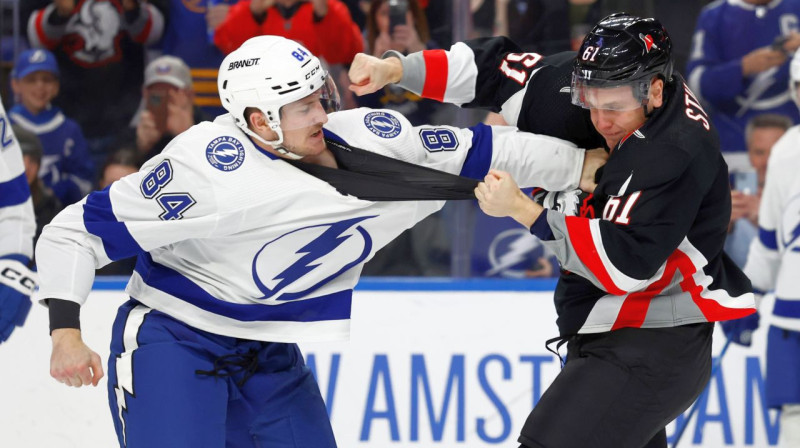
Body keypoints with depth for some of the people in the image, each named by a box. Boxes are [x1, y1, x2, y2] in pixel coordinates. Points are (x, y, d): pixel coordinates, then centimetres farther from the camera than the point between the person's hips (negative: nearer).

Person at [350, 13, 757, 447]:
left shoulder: (677, 153, -25)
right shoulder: (609, 90, -2)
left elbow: (624, 265, -28)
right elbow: (508, 73, 2)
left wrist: (523, 211, -24)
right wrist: (396, 69, -7)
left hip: (654, 348, -9)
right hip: (608, 338, 10)